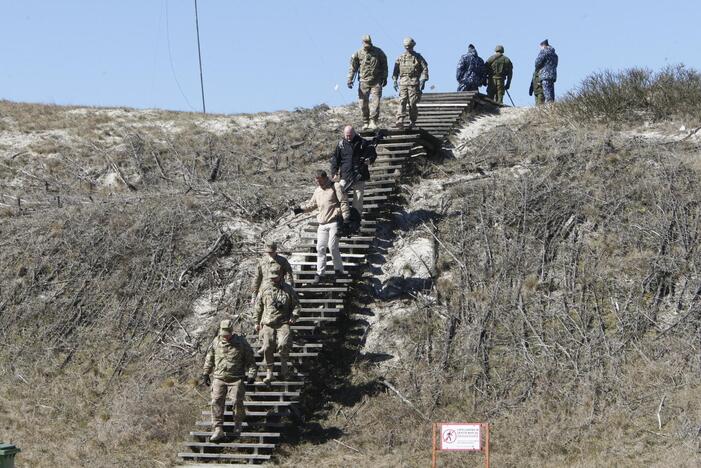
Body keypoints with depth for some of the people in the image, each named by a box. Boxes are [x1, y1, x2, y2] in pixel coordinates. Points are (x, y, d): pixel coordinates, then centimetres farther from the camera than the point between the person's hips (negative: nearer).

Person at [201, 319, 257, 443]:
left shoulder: (241, 342, -1)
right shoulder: (216, 342, 6)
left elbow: (250, 359, 6)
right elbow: (209, 359, 18)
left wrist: (251, 374, 0)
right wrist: (205, 374, 18)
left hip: (236, 379, -2)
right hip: (219, 378, 2)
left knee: (237, 402, -5)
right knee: (216, 402, -9)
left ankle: (238, 425, 21)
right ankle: (218, 430, -10)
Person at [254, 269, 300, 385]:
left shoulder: (289, 290, 6)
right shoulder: (265, 290, 9)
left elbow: (296, 305, 13)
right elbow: (258, 307, 17)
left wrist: (293, 317, -3)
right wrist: (257, 322, 17)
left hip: (283, 323, -2)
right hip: (268, 324, 2)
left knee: (283, 344, -24)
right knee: (267, 348, -7)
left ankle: (284, 364, 0)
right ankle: (269, 373, 3)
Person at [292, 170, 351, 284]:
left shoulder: (336, 187, -3)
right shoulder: (317, 191, 16)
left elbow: (344, 202, -6)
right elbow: (312, 204, 29)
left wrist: (346, 217, -12)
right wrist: (300, 208, 17)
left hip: (334, 222, -6)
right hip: (322, 225, 6)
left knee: (332, 246, -13)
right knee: (320, 248, 1)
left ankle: (339, 269, 2)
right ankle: (319, 273, 5)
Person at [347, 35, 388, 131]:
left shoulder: (378, 52, 1)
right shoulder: (358, 54, 0)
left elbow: (384, 65, 9)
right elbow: (353, 68, 2)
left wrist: (384, 78, 6)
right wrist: (350, 80, -4)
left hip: (376, 82, -1)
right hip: (363, 82, 1)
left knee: (376, 102, -10)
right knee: (363, 103, 2)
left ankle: (373, 122, -7)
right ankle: (366, 123, 12)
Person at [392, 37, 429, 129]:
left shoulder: (418, 57, 5)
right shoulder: (400, 57, 12)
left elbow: (425, 69, 3)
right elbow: (396, 70, 16)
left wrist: (423, 81, -7)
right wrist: (395, 81, 8)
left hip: (414, 83, -2)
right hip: (403, 82, 2)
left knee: (412, 103, -3)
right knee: (402, 102, -8)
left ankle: (412, 122, 8)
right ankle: (400, 121, -16)